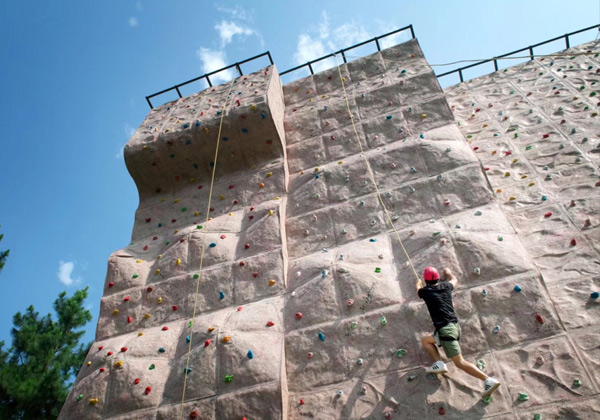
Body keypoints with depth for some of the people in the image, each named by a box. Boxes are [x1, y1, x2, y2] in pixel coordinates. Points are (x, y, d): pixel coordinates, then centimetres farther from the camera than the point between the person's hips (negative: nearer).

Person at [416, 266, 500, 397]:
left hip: (445, 329, -8)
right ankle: (439, 363, 12)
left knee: (459, 362, -4)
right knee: (425, 340, 24)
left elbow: (418, 289, 26)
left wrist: (418, 283, 49)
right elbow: (455, 281, 36)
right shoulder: (445, 286, 10)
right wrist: (448, 273, 56)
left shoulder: (425, 291, -1)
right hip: (455, 326, 8)